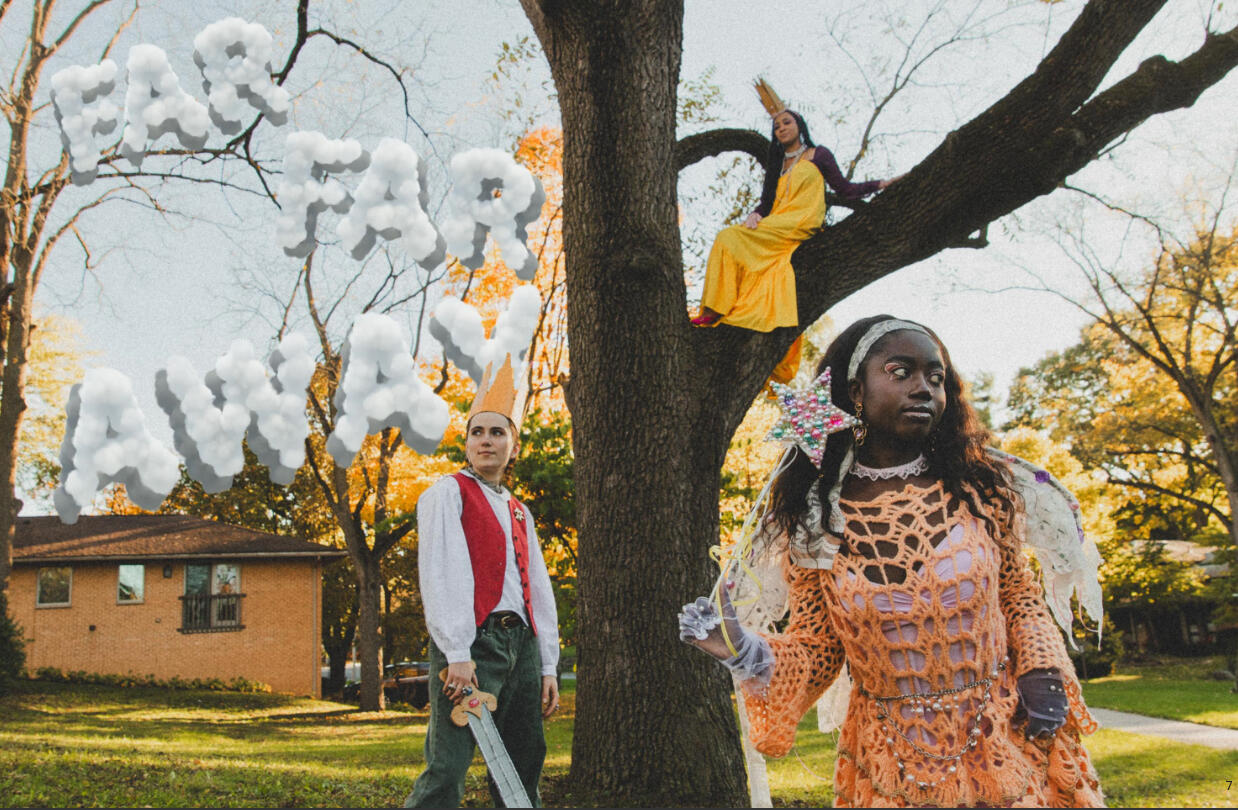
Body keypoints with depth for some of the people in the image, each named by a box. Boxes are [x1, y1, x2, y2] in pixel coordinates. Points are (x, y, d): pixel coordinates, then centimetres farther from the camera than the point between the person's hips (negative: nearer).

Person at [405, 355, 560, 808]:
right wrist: (456, 654, -18)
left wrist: (548, 666, 12)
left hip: (521, 643, 7)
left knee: (524, 771, 10)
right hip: (472, 642, -7)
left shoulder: (519, 512, 21)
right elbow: (440, 575, -9)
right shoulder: (447, 493, 2)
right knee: (447, 771, -12)